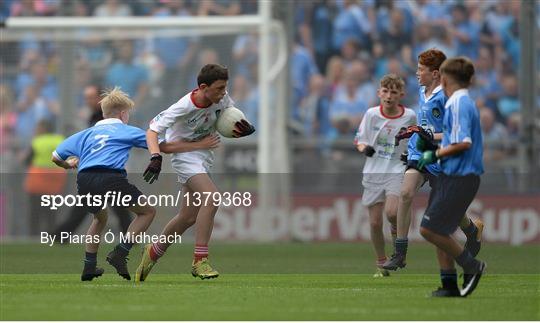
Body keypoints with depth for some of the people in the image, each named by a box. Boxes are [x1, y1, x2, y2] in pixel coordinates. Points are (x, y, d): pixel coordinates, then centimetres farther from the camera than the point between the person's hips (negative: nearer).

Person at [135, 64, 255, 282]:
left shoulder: (222, 98, -9)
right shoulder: (184, 107, -26)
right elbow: (152, 130, -24)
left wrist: (243, 128, -11)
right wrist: (156, 157, -40)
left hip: (204, 155, 7)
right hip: (185, 155, -7)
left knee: (189, 217, 10)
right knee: (212, 198, -28)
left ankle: (153, 252, 33)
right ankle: (200, 260, -23)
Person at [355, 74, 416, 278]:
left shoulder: (409, 116, -2)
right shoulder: (371, 114, -1)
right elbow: (359, 139, 9)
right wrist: (364, 148, -12)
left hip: (397, 171, -2)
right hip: (373, 172, 2)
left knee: (391, 213, -26)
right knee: (375, 223, 1)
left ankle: (397, 231, 8)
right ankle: (381, 265, 17)